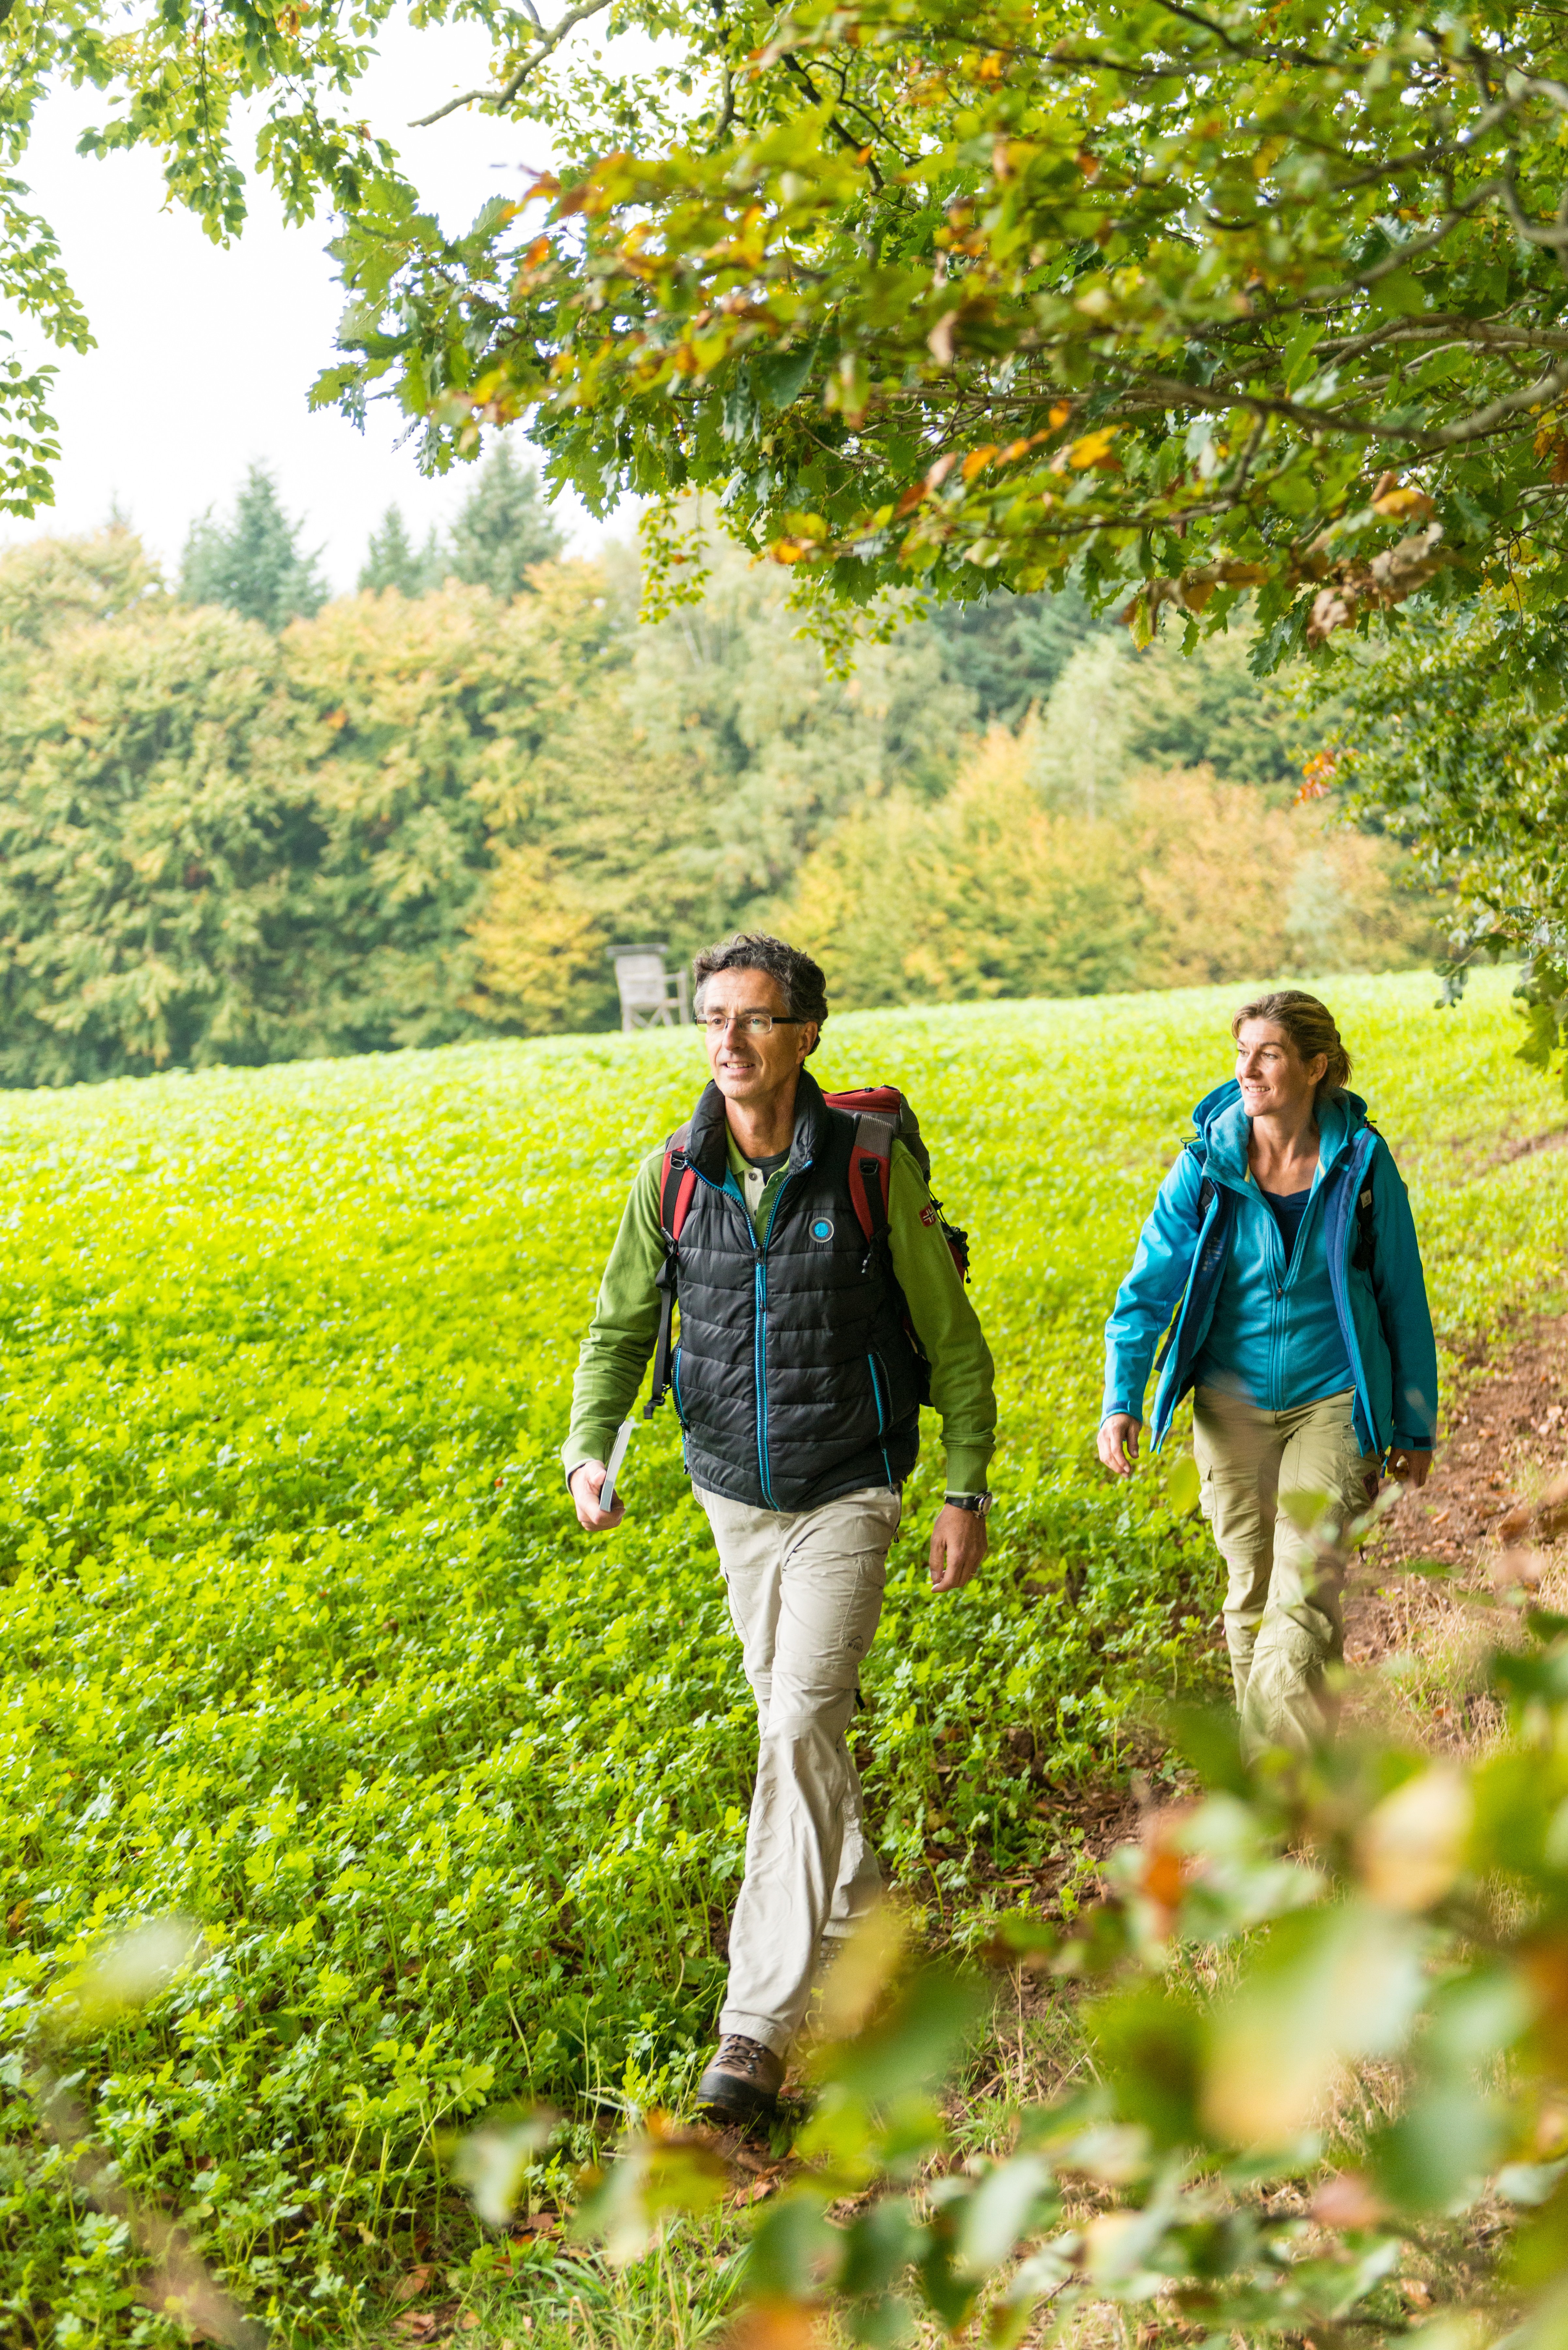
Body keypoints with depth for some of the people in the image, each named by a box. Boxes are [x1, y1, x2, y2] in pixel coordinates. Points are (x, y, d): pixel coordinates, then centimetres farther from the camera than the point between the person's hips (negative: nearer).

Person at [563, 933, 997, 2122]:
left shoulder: (871, 1168, -15)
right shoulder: (672, 1178, -6)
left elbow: (952, 1338, -6)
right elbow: (622, 1331, 1)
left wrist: (968, 1492, -7)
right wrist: (587, 1452, -17)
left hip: (847, 1498, -4)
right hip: (737, 1498, 5)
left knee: (798, 1730, -15)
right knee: (802, 1731, 17)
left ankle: (760, 2030, -11)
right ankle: (864, 1926, 41)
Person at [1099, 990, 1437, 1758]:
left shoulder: (1361, 1163, -7)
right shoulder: (1205, 1167, -6)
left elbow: (1403, 1297, 3)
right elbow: (1149, 1287, -6)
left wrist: (1416, 1425, 7)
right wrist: (1120, 1400, -19)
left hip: (1332, 1402, -2)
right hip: (1232, 1405, 2)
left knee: (1304, 1593, -12)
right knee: (1251, 1596, 11)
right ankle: (1303, 1762, 31)